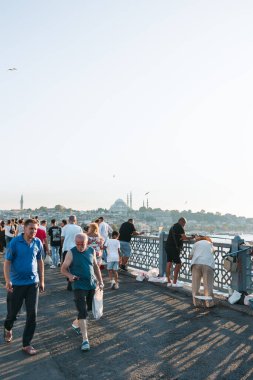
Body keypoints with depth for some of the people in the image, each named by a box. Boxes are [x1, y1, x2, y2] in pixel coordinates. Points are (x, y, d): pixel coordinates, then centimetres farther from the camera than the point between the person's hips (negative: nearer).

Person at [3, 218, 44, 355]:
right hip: (16, 283, -2)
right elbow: (7, 262, -10)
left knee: (32, 314, 2)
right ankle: (8, 329, 49)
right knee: (13, 311, 14)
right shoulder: (14, 242, -12)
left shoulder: (38, 243, -2)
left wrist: (42, 280, 10)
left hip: (33, 283, 2)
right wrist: (7, 281, -21)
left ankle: (27, 344, 18)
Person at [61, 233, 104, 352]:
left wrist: (100, 281, 10)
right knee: (82, 312, -10)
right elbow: (63, 269, -8)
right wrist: (70, 276, -28)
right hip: (79, 286, -5)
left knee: (88, 308, 19)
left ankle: (76, 323, 45)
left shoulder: (92, 251, 2)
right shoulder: (71, 253, -11)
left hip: (92, 285, 5)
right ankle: (85, 340, -5)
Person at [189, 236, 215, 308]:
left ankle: (196, 302, 13)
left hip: (196, 263, 0)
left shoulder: (196, 243, 23)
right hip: (208, 264, 0)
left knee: (195, 284, 9)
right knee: (208, 284, 5)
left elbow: (190, 256, 19)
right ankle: (209, 302, 7)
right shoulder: (210, 244, 27)